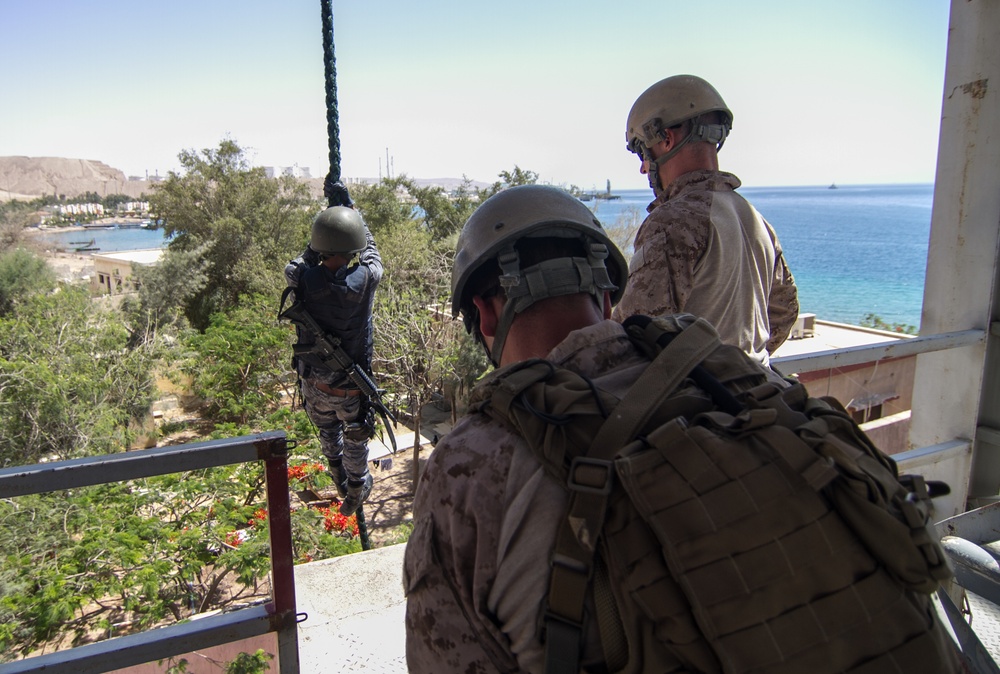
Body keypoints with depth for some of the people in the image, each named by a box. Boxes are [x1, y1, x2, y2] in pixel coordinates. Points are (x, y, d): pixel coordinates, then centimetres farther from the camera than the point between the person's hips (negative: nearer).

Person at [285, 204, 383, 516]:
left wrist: (320, 240, 5)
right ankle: (357, 490, 46)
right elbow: (371, 251, 0)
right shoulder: (365, 279, -23)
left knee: (327, 430, 30)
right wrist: (352, 211, 13)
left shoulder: (303, 279, -22)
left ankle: (340, 480, 52)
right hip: (350, 386, -2)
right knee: (356, 438, 24)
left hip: (314, 383, 2)